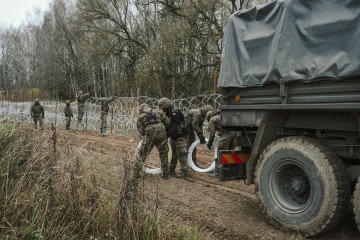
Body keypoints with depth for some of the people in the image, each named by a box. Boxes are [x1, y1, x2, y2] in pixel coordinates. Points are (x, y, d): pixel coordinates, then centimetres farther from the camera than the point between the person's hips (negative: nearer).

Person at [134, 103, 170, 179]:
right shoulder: (156, 112, 22)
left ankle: (136, 172, 12)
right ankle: (166, 174, 17)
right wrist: (168, 132, 27)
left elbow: (140, 130, 8)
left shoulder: (140, 116, 16)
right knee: (163, 154, 13)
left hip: (149, 133, -2)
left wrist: (145, 136, 24)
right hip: (161, 131, 2)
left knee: (142, 153, 11)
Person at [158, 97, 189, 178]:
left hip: (181, 137, -10)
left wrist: (167, 135, -24)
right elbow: (169, 126, 13)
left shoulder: (175, 113, -22)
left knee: (181, 155, -6)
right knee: (173, 154, 15)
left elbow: (174, 127, -27)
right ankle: (171, 170, 24)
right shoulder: (169, 113, 9)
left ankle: (184, 172, 2)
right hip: (174, 137, 10)